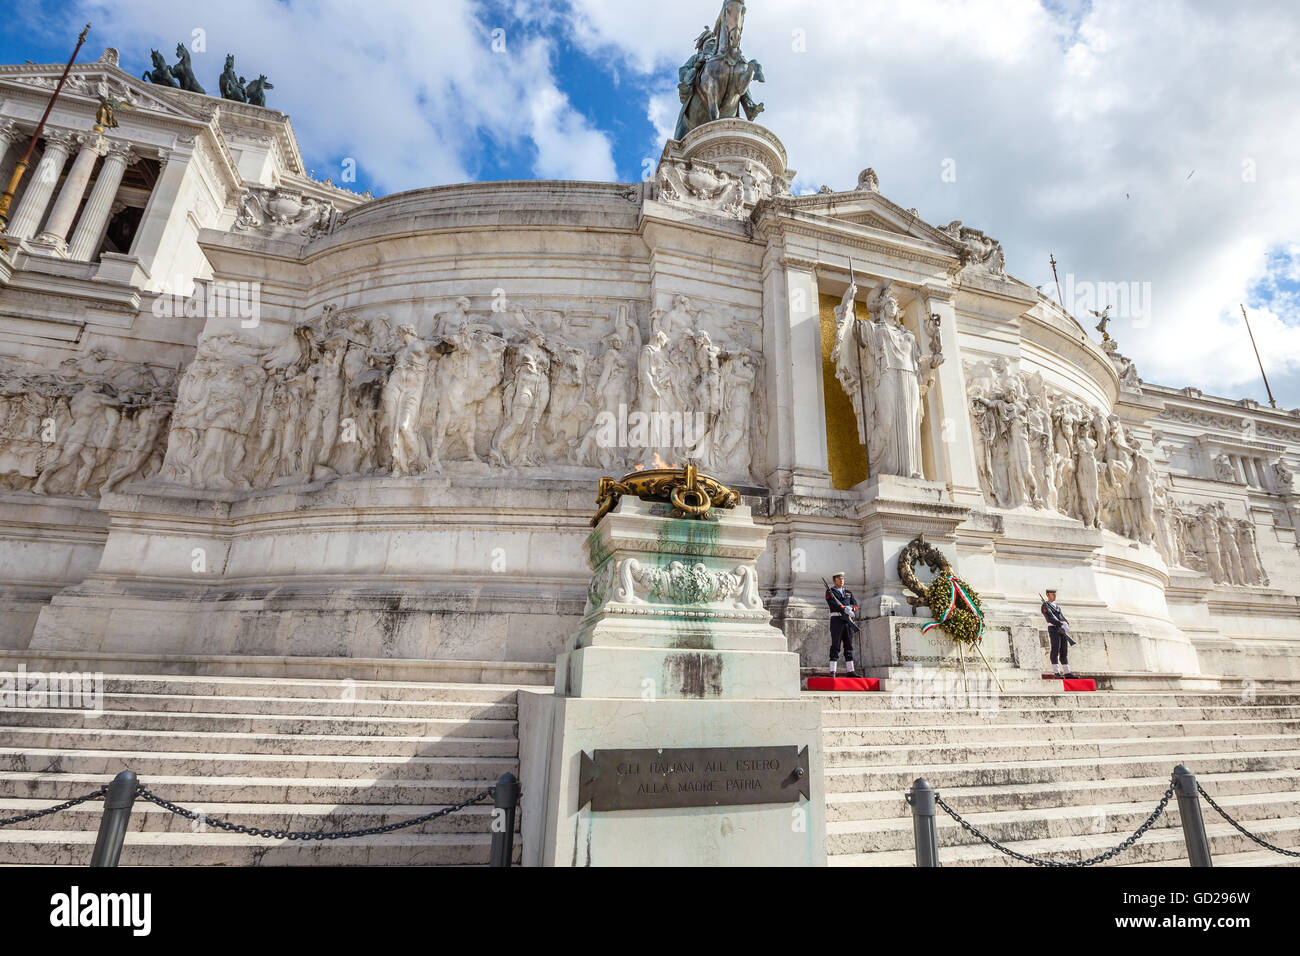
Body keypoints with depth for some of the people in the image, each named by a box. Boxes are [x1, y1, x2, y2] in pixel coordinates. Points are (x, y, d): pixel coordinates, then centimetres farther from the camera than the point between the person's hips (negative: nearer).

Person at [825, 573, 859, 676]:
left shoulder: (848, 592, 20)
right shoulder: (830, 591, 5)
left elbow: (855, 604, 9)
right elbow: (833, 603, -13)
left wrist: (851, 608, -14)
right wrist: (845, 609, -27)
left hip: (848, 620, 5)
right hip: (836, 618, -5)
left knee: (849, 646, 6)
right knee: (835, 646, -8)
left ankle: (850, 671, 9)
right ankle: (832, 672, -9)